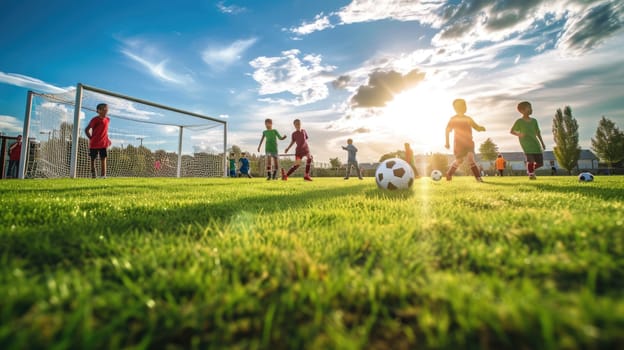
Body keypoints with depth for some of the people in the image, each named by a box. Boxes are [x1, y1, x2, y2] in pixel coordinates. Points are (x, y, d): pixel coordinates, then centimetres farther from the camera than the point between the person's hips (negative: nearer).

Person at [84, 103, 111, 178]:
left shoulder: (107, 119, 5)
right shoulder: (95, 119, -10)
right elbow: (86, 130, -5)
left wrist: (107, 139, 11)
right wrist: (91, 138, -7)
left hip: (103, 143, 3)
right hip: (94, 144, -3)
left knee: (103, 159, 0)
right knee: (92, 159, 6)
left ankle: (103, 175, 1)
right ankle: (93, 174, 18)